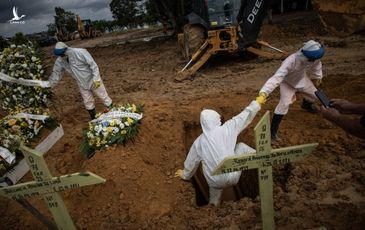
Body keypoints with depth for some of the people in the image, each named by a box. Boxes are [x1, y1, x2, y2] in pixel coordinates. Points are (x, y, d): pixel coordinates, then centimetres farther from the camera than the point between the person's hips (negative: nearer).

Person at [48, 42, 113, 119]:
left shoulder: (80, 52, -26)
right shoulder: (59, 61, -11)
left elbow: (93, 65, -23)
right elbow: (56, 74, -1)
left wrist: (96, 79, -25)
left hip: (93, 80, -5)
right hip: (82, 84, 5)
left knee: (104, 97, 7)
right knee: (87, 102, 15)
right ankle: (93, 118, 33)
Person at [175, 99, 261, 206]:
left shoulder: (199, 141, 0)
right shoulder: (227, 129, -10)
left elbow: (191, 162, 11)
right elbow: (244, 116, 2)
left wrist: (185, 175, 31)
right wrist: (256, 103, 19)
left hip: (215, 182, 2)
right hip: (233, 177, -2)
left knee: (214, 202, 33)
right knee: (241, 146, 17)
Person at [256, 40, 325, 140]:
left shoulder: (313, 58, -30)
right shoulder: (290, 61, -47)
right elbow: (276, 77, -57)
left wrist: (318, 76, 14)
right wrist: (263, 93, -69)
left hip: (302, 79, 6)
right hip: (287, 82, -6)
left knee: (314, 95, 20)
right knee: (284, 104, -22)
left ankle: (306, 104, 59)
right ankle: (273, 130, -11)